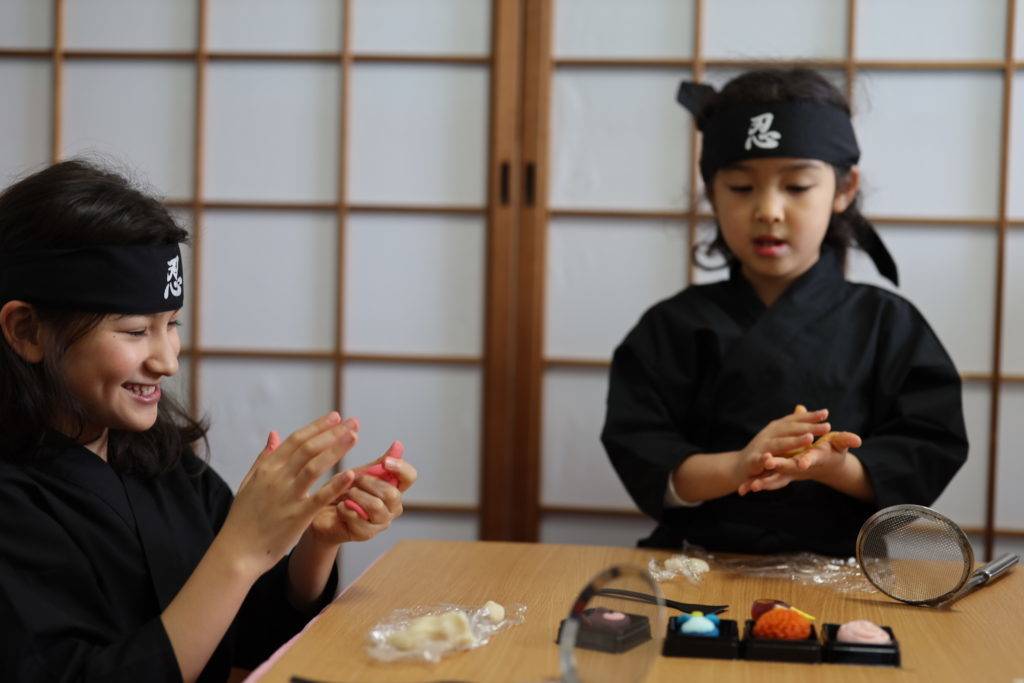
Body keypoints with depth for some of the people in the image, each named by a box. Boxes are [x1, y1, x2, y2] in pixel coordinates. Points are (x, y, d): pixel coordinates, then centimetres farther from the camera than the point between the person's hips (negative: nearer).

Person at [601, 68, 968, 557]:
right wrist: (733, 468, -19)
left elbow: (931, 452, 1)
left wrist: (833, 466, -17)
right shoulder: (674, 326, 8)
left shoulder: (888, 323, 9)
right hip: (706, 565, 1)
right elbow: (639, 456, -1)